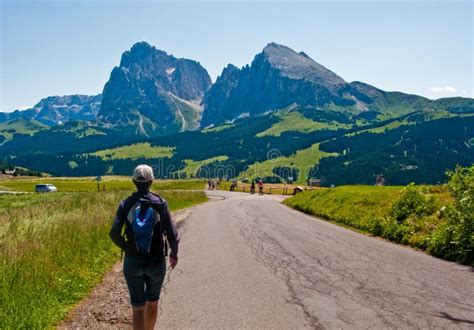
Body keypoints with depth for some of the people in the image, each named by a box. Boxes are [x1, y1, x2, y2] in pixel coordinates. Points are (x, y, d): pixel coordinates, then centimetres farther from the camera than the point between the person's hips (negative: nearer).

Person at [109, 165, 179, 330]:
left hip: (133, 262, 0)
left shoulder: (126, 203, -4)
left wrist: (126, 248, 9)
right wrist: (174, 253, 9)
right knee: (152, 302, 21)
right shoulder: (160, 203, -7)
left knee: (138, 307, 4)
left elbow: (114, 233, -11)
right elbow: (172, 234, -9)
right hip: (156, 261, 0)